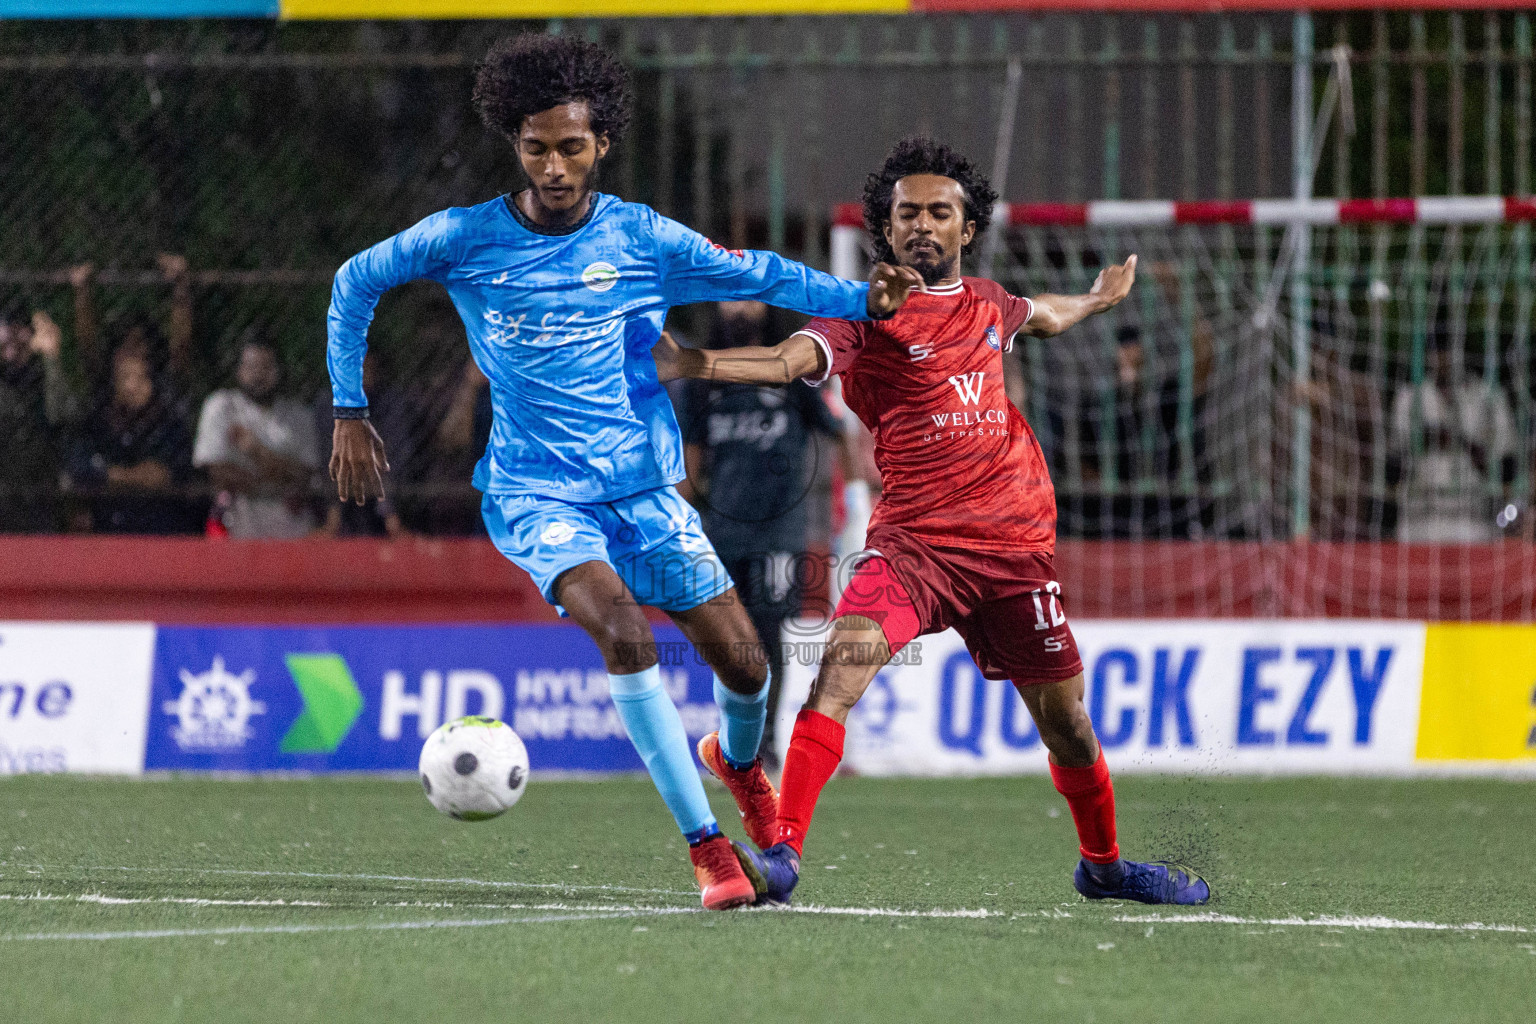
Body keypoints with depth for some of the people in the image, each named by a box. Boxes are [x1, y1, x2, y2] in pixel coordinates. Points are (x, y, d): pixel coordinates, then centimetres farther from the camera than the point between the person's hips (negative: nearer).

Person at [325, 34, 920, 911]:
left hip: (643, 485, 3)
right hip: (537, 493, -3)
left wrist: (864, 301, -8)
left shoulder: (643, 239, -1)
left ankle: (738, 760, 39)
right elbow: (356, 282, 10)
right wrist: (350, 413, 8)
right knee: (624, 631, -28)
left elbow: (758, 275, 7)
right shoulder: (465, 239, -4)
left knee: (742, 660, 0)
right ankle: (706, 844, -20)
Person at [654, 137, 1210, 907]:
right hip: (914, 540, -4)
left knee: (1064, 719, 11)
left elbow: (1040, 317, 37)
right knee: (842, 663, -28)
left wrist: (1097, 299, 58)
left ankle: (1103, 864, 37)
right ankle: (781, 856, -30)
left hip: (1015, 543, 4)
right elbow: (790, 359, -23)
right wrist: (690, 364, -42)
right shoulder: (864, 314, -4)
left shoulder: (984, 304, 12)